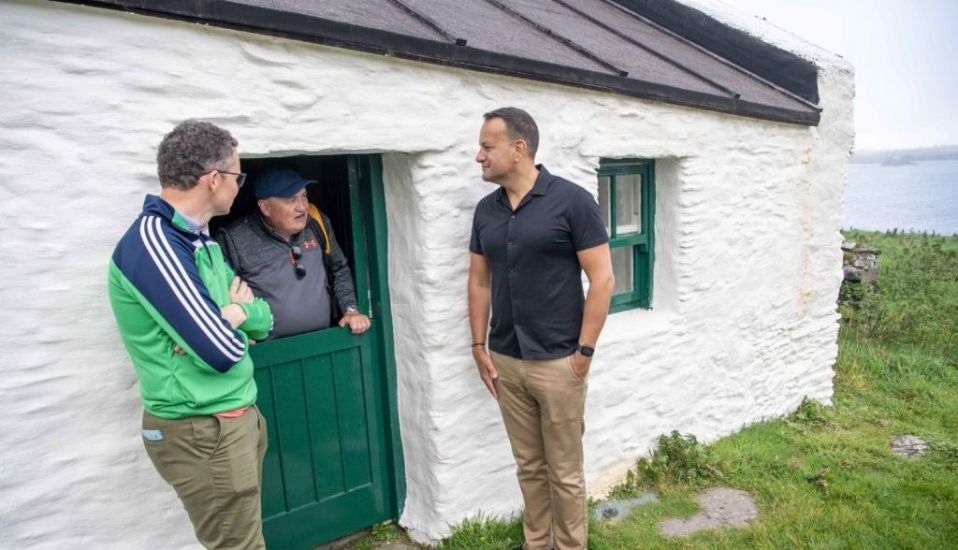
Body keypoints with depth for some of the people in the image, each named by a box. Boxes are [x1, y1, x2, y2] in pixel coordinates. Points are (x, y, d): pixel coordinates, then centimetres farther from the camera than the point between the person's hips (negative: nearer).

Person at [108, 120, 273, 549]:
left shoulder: (199, 240, 6)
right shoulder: (152, 242, -22)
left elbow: (262, 319, 7)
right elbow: (222, 350, -26)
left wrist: (230, 313, -14)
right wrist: (236, 312, -5)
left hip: (240, 416, 9)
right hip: (203, 433, -8)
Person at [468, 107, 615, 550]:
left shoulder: (572, 201, -11)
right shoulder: (485, 210, 6)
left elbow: (602, 280, -11)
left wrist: (584, 352, -11)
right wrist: (479, 347, 8)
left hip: (557, 362, -5)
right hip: (505, 361, 5)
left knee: (565, 472, 11)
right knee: (529, 466, 19)